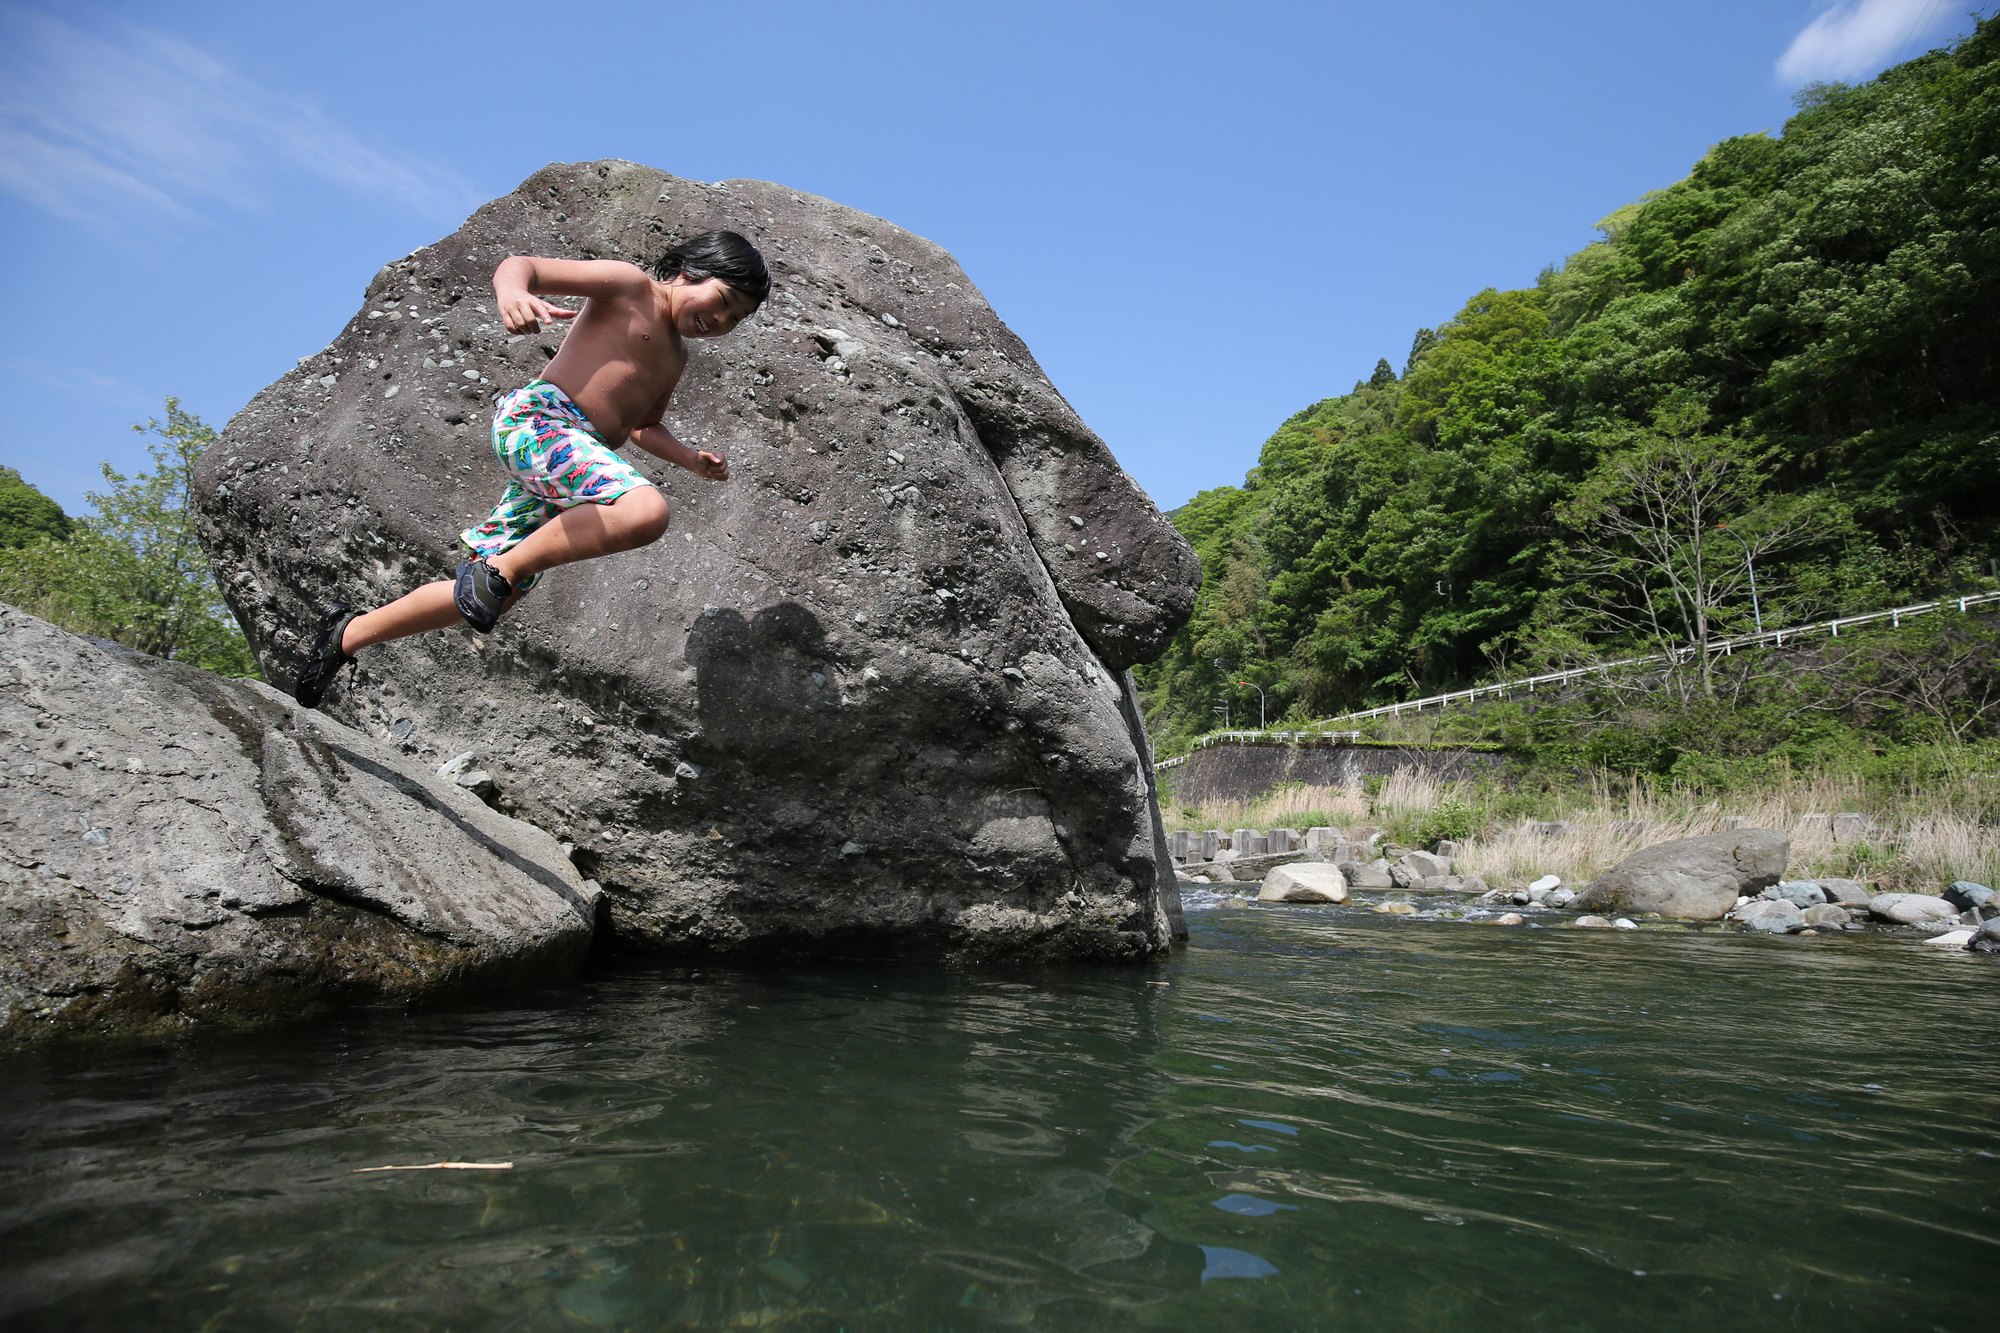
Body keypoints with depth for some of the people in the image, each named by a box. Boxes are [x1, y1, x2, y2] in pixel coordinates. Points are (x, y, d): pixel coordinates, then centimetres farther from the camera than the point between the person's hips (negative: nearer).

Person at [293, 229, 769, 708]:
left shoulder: (675, 357, 27)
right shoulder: (630, 284, 4)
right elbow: (521, 264, -5)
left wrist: (691, 460, 18)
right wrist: (513, 293, -29)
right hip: (538, 419, -9)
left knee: (484, 601, 8)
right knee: (646, 509, -35)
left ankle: (348, 633, 26)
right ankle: (498, 571, -24)